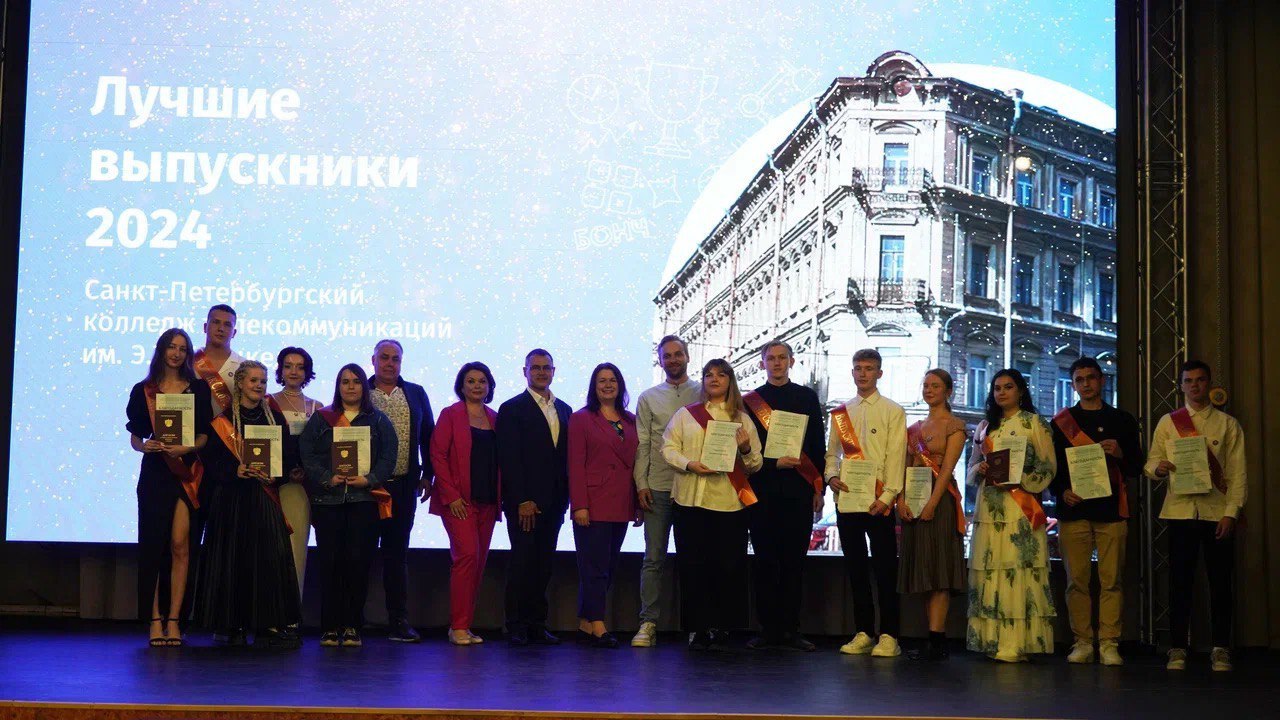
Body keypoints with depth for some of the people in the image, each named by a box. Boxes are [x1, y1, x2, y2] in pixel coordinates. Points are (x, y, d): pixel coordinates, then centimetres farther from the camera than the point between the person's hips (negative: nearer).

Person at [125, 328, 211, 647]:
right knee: (153, 544, -3)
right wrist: (145, 446, -13)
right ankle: (155, 619, 1)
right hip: (155, 473, 1)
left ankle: (174, 618, -3)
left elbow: (205, 435, 5)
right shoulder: (143, 391, 10)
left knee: (180, 545, -7)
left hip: (188, 471, -1)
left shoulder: (198, 389, 9)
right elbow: (135, 437, 9)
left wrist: (187, 448, -14)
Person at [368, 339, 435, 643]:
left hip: (404, 485, 2)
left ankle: (398, 621, 10)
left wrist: (427, 475, 7)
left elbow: (428, 436, 13)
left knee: (397, 552, 6)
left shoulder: (416, 394, 11)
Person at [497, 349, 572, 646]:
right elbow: (509, 459, -8)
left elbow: (567, 456, 15)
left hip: (553, 502, 5)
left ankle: (537, 626, 10)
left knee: (543, 565, 5)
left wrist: (565, 497, 6)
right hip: (524, 503, -5)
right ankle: (517, 628, 3)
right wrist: (522, 501, -13)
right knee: (523, 563, -4)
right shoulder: (512, 409, -1)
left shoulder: (564, 410, 16)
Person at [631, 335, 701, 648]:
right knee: (653, 558, 0)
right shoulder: (648, 398, 10)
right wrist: (641, 484, -2)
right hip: (658, 487, 0)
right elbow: (641, 445, 7)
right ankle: (648, 623, 2)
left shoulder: (702, 394, 8)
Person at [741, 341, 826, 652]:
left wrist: (819, 488, 3)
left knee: (794, 561, 0)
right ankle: (768, 629, 5)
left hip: (799, 490, 1)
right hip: (762, 491, -1)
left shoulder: (807, 397, 12)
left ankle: (791, 629, 5)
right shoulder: (749, 401, 8)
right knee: (765, 561, 0)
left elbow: (818, 446, 9)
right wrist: (774, 463, -11)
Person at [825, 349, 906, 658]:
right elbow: (832, 452, 16)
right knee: (855, 568, 7)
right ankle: (863, 633, 14)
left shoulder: (893, 411, 2)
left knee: (885, 569, -3)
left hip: (879, 502, -4)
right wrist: (832, 476, -4)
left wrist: (887, 496, -14)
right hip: (847, 499, 4)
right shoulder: (841, 412, 15)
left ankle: (888, 636, 1)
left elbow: (896, 457, -5)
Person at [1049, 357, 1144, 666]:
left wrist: (1120, 453, -9)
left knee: (1112, 580, -4)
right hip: (1074, 510, 0)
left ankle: (1109, 644, 0)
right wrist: (1062, 492, -7)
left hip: (1111, 509, 0)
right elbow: (1051, 467, 11)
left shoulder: (1123, 420, 14)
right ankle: (1082, 643, 5)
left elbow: (1137, 467, 12)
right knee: (1077, 580, -2)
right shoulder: (1061, 422, 13)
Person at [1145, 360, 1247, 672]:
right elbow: (1150, 463, 6)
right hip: (1180, 510, 0)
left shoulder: (1227, 424, 7)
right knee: (1180, 581, 1)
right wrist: (1159, 468, -18)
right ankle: (1177, 649, 8)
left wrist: (1231, 512, -7)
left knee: (1220, 581, 2)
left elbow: (1238, 472, 2)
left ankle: (1221, 650, 10)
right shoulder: (1168, 423, 10)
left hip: (1217, 511, 0)